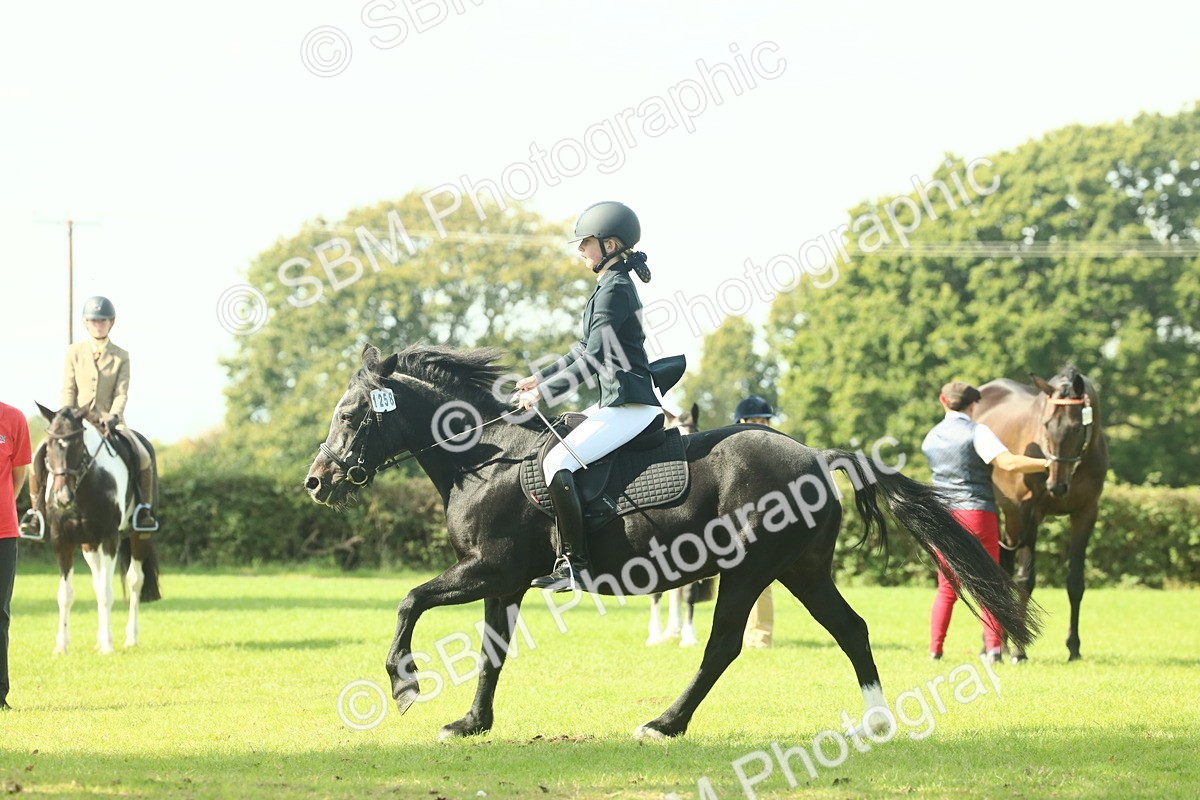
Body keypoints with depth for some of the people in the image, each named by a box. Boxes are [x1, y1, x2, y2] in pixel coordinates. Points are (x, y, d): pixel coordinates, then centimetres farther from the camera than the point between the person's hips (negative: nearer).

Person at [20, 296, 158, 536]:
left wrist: (113, 417, -21)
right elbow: (68, 391, 1)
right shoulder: (74, 352, 5)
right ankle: (36, 511, -5)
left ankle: (144, 507, -1)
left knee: (143, 458, -23)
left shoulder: (121, 357, 5)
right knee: (40, 457, -21)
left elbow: (121, 393, -3)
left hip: (109, 420, 0)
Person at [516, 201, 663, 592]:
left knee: (556, 462, -20)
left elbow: (592, 359, -21)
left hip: (628, 406, -11)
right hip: (620, 401, 11)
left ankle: (574, 564, -23)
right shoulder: (612, 287, 17)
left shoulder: (614, 290, -14)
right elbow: (587, 350, 25)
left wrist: (543, 393, -17)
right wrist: (539, 377, 21)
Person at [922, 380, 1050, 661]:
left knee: (946, 588, 13)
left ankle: (935, 649, 5)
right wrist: (1047, 464, -18)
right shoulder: (977, 432, -9)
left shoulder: (931, 438, 8)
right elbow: (1009, 462, -21)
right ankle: (993, 646, -7)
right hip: (978, 512, -4)